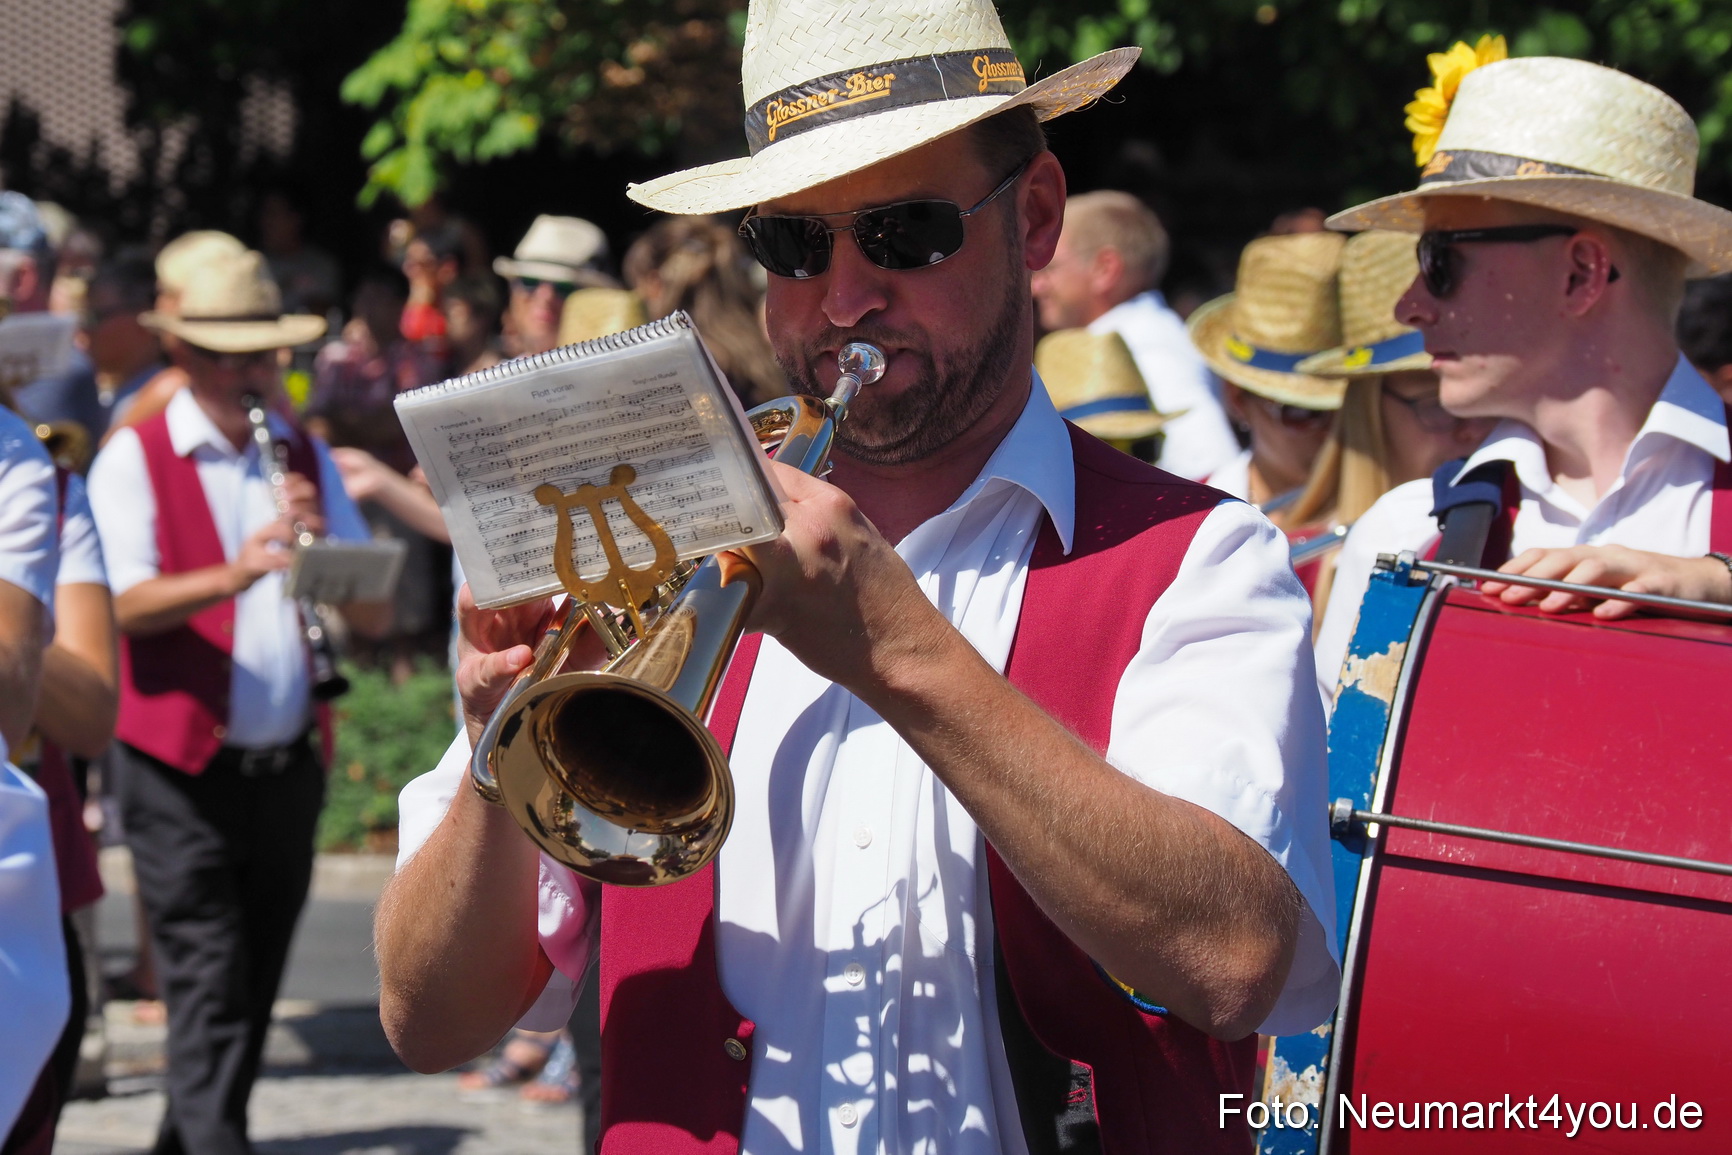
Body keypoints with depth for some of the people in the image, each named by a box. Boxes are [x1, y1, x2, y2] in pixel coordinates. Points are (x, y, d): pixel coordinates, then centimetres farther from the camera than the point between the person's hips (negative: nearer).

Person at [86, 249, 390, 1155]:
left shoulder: (307, 458, 13)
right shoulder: (134, 458, -2)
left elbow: (376, 615, 7)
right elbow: (125, 604, -16)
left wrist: (325, 545, -12)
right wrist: (228, 577, -32)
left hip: (287, 766, 5)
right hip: (181, 771, -5)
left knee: (253, 990, 13)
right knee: (209, 994, -11)